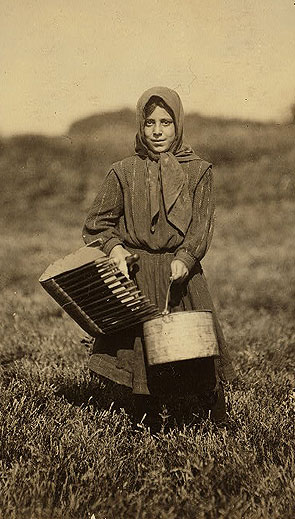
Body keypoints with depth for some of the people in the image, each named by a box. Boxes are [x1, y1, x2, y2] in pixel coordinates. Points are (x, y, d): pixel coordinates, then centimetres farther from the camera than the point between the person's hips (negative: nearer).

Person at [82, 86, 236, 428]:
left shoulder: (198, 171, 5)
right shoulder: (123, 173, 6)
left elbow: (202, 226, -3)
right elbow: (96, 225, 10)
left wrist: (183, 259, -19)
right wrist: (114, 247, -10)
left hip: (182, 272, 0)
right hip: (135, 275, 1)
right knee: (136, 347, 2)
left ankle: (220, 421, 18)